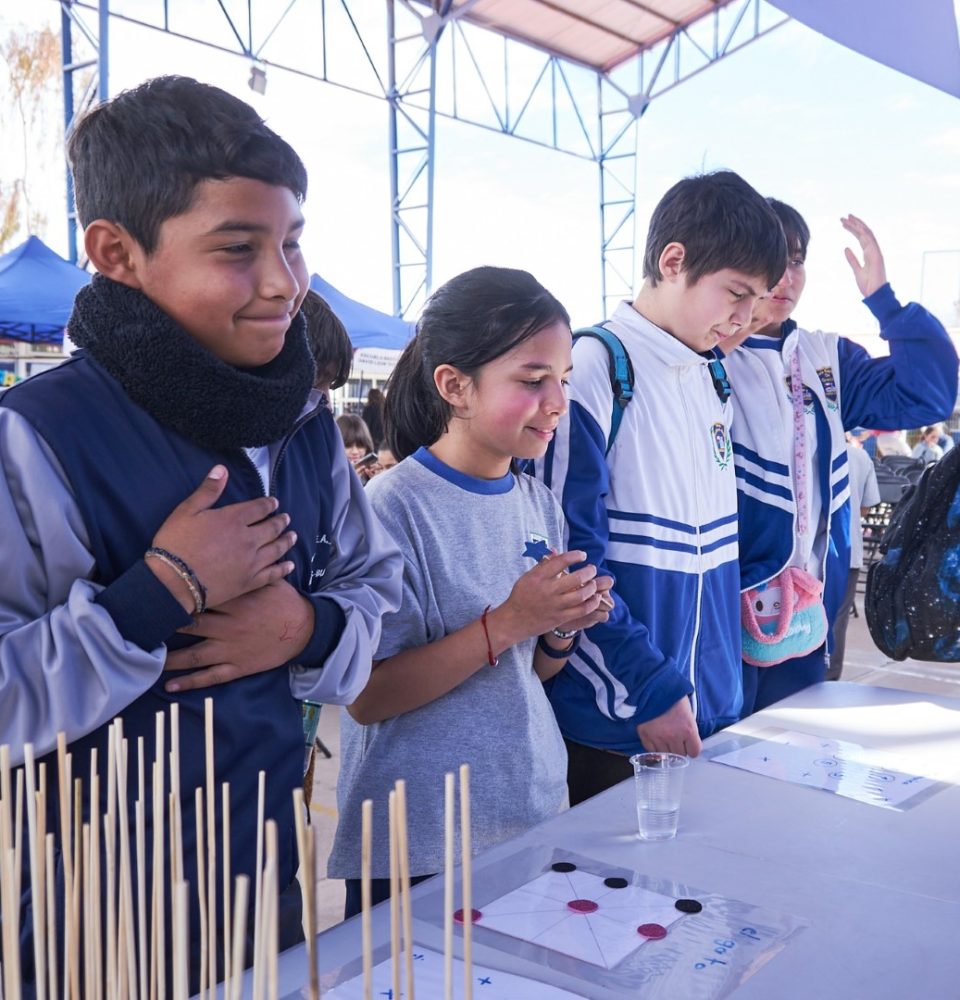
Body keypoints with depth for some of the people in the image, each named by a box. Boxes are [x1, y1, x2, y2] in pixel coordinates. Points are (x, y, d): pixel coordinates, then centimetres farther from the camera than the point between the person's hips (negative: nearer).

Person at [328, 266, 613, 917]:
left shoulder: (539, 504, 2)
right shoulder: (396, 507, -18)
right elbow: (369, 697, -20)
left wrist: (562, 632, -11)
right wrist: (508, 622, -25)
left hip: (537, 813, 6)